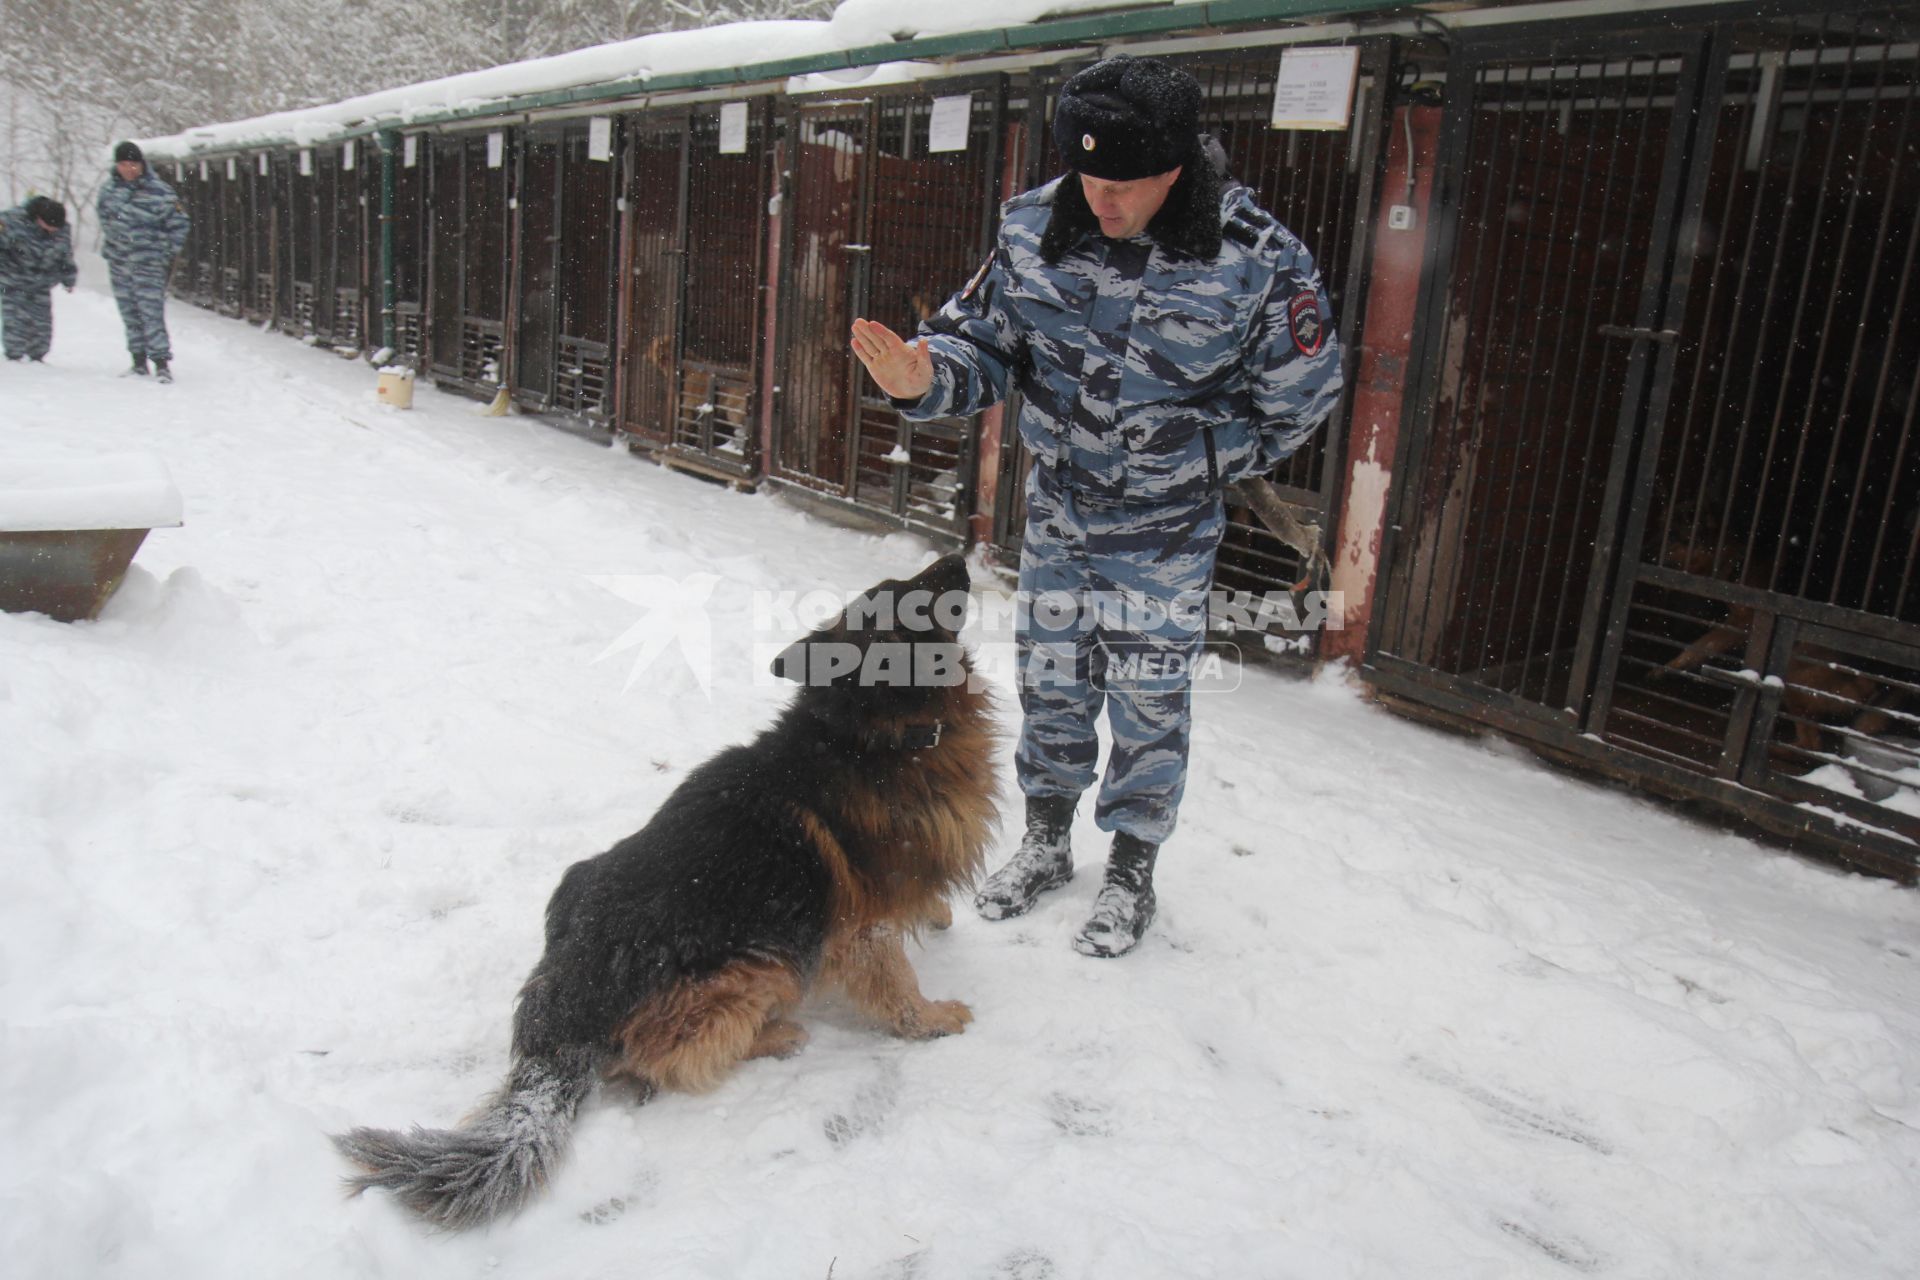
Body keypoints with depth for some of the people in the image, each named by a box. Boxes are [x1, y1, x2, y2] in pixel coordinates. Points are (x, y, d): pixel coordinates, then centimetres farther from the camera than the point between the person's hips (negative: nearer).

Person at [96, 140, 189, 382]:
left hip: (148, 264, -5)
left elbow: (179, 224, -2)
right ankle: (139, 360, 17)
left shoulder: (159, 192, -8)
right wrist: (108, 248, 15)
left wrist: (169, 254, -3)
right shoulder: (109, 190, 7)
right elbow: (104, 219, 21)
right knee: (129, 313, 10)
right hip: (118, 262, 5)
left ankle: (161, 362, -11)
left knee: (151, 312, -12)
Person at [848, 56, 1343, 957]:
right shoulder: (1034, 228, -11)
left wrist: (1190, 466, -4)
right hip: (1056, 511, 4)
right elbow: (980, 340, -2)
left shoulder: (1258, 260, -19)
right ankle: (1045, 841, 37)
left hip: (1166, 534, -3)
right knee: (1048, 679, 15)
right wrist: (922, 380, -24)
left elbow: (1297, 400, -6)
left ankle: (1132, 873, 27)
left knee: (1148, 700, 6)